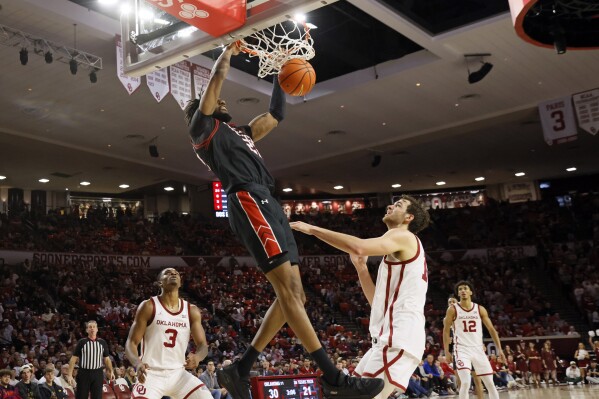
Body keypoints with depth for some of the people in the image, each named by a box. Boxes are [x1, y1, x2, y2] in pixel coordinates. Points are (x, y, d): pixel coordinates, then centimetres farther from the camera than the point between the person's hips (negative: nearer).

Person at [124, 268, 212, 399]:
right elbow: (131, 343, -7)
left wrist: (197, 356, -22)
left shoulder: (192, 310, 4)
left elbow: (202, 345, 4)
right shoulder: (149, 306, -6)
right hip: (151, 374, -3)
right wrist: (138, 363, -29)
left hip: (178, 374, 4)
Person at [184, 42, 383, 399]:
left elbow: (276, 116, 39)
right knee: (289, 290, -16)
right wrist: (229, 51, 15)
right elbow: (218, 76, 0)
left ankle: (240, 370, 7)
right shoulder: (202, 128, 10)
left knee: (293, 294, 3)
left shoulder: (240, 133, 34)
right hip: (249, 201, -9)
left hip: (267, 205, 9)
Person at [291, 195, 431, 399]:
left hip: (399, 336, -10)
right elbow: (379, 302, 26)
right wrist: (360, 267, 18)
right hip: (390, 336, 10)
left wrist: (313, 229, -16)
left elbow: (360, 247, -24)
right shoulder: (397, 250, 27)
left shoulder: (403, 236, -3)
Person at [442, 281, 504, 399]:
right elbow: (446, 331, 2)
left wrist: (499, 349, 0)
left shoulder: (480, 309, 3)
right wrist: (447, 351, -4)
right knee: (465, 383, -19)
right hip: (462, 350, -3)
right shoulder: (453, 310, -3)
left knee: (490, 384, 4)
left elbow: (491, 329, 7)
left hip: (478, 349, 3)